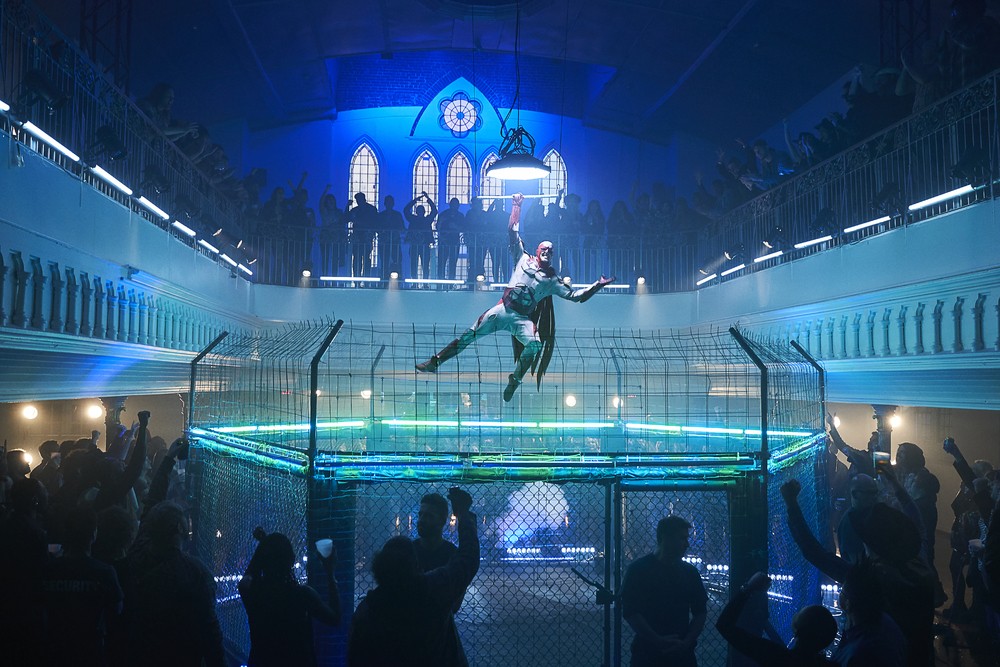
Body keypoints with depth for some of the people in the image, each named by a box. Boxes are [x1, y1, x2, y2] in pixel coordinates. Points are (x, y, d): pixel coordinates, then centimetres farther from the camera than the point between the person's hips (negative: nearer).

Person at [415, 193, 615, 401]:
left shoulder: (553, 280, 14)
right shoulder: (524, 259, 16)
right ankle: (435, 361, -2)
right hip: (502, 310, 1)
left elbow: (576, 295, 12)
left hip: (523, 318, -1)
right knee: (470, 335, -8)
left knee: (535, 344, -29)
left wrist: (598, 285, 5)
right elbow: (513, 232, 15)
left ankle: (515, 380, -12)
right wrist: (516, 207, 12)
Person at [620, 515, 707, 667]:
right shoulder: (639, 569, -3)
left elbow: (700, 613, 9)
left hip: (682, 654, 3)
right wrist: (658, 641, -16)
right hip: (647, 653, -3)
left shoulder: (689, 572, 9)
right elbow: (630, 612, -9)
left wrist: (686, 642, -6)